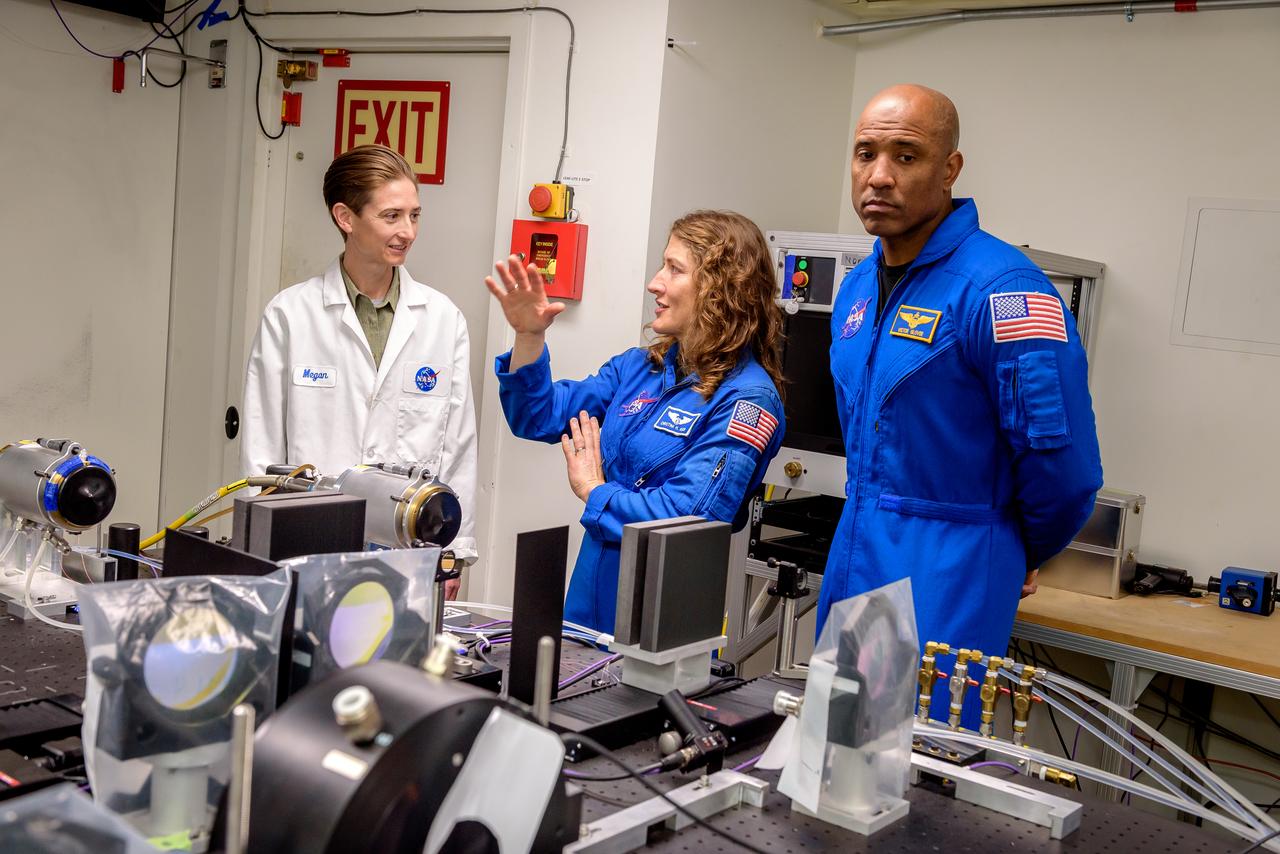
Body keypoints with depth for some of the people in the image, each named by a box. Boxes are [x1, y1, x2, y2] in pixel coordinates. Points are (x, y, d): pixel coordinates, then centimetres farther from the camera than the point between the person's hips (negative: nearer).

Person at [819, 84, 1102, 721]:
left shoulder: (1000, 288, -19)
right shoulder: (856, 289, 9)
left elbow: (1064, 469, -19)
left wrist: (1018, 560, -3)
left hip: (945, 592, -8)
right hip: (850, 572, 8)